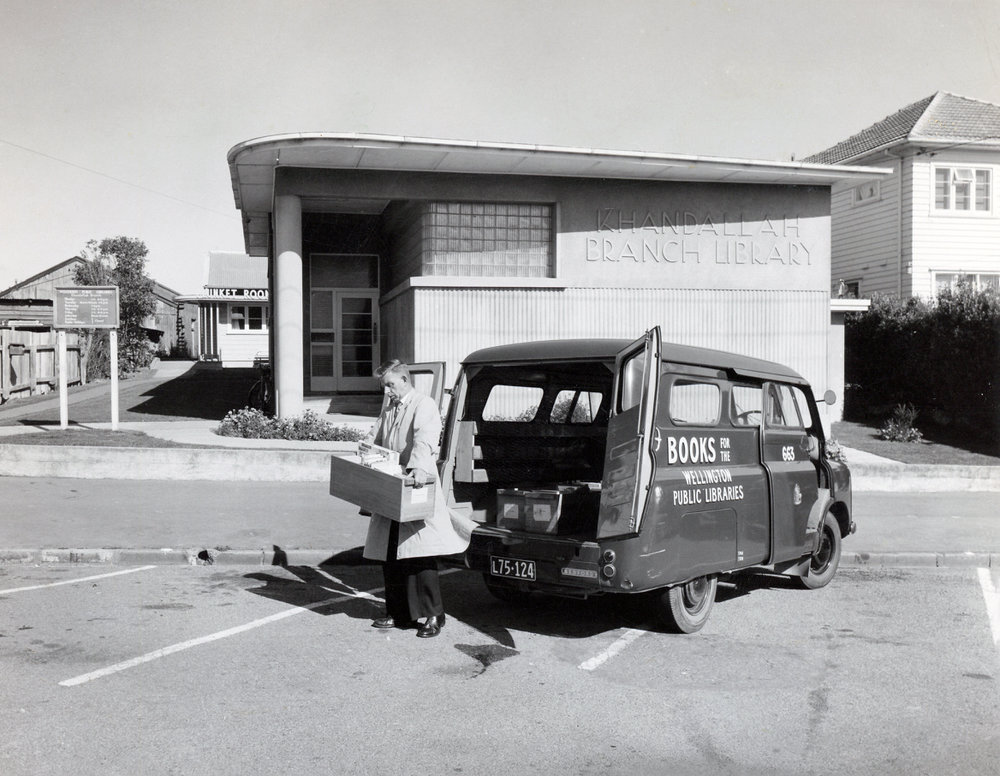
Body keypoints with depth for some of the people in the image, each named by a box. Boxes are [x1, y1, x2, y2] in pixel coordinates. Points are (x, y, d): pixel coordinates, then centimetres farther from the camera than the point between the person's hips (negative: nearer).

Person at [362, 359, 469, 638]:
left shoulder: (424, 405, -7)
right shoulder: (388, 407, 19)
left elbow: (425, 439, -25)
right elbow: (375, 437, 29)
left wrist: (420, 467, -41)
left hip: (416, 489, -8)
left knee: (421, 555, -9)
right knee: (390, 555, 10)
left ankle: (433, 615, 0)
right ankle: (398, 612, 21)